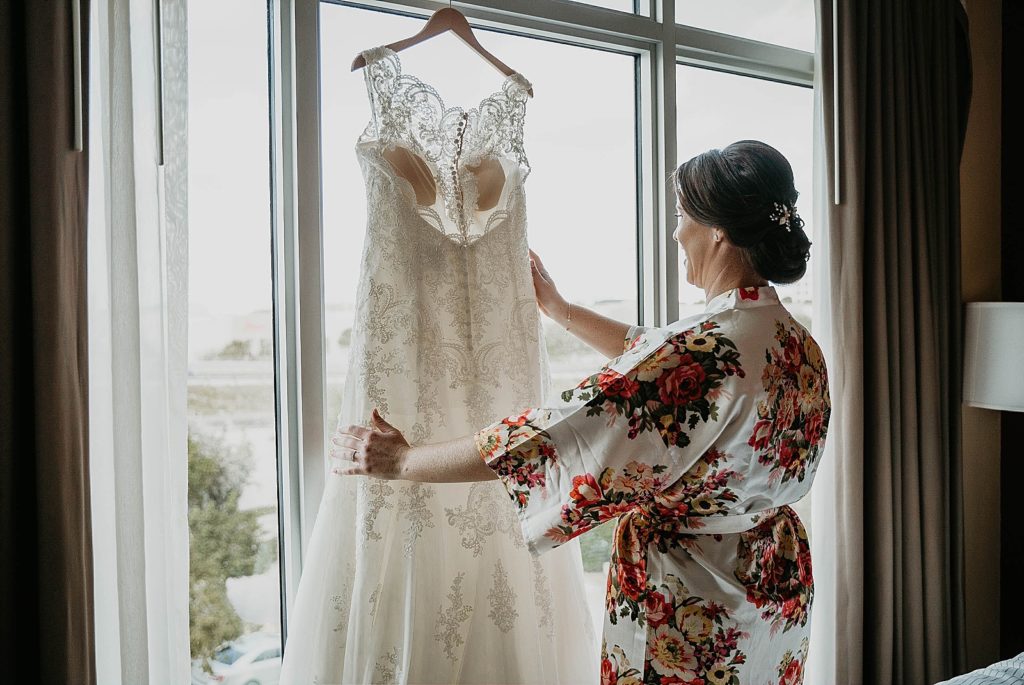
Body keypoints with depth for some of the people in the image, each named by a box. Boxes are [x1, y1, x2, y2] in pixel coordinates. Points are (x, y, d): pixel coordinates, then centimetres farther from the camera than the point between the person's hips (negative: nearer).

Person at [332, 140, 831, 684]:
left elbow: (558, 438, -29)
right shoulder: (798, 341, 0)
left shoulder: (707, 349, -29)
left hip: (695, 615, -8)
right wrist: (558, 308, 23)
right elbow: (651, 357, 14)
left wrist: (400, 460, -19)